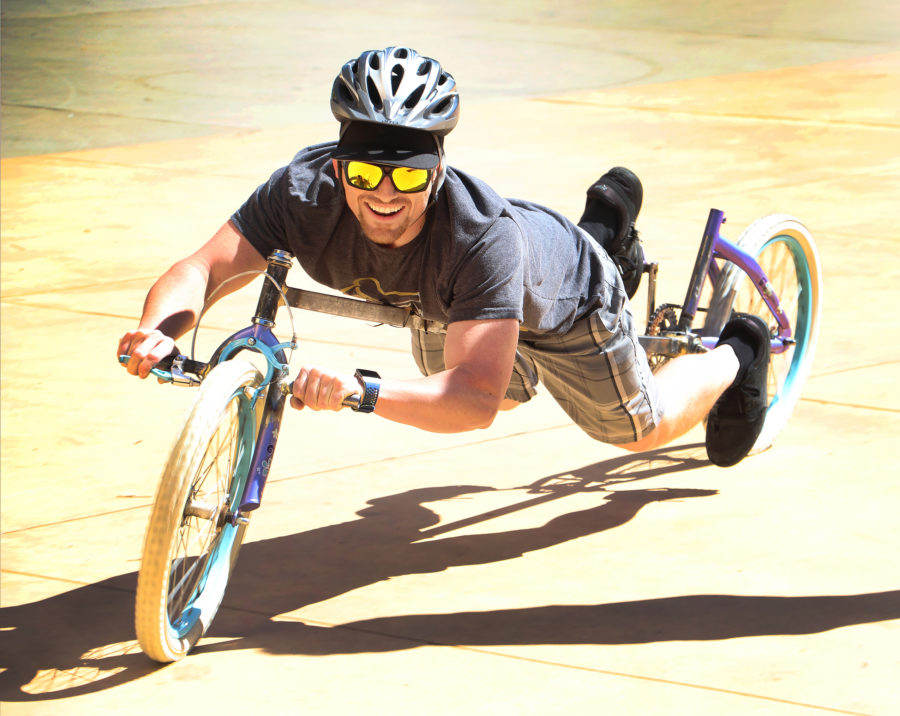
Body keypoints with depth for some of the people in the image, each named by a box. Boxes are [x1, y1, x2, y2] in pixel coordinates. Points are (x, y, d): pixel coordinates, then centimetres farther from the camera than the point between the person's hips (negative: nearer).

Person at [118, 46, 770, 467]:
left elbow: (475, 400, -57)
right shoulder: (305, 192, -40)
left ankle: (735, 356, 50)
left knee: (643, 428, 20)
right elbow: (203, 268, -44)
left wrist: (364, 391, -74)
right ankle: (605, 230, 55)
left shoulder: (482, 239, -50)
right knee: (509, 392, 37)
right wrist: (157, 331, -67)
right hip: (442, 306, 5)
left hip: (560, 305, -5)